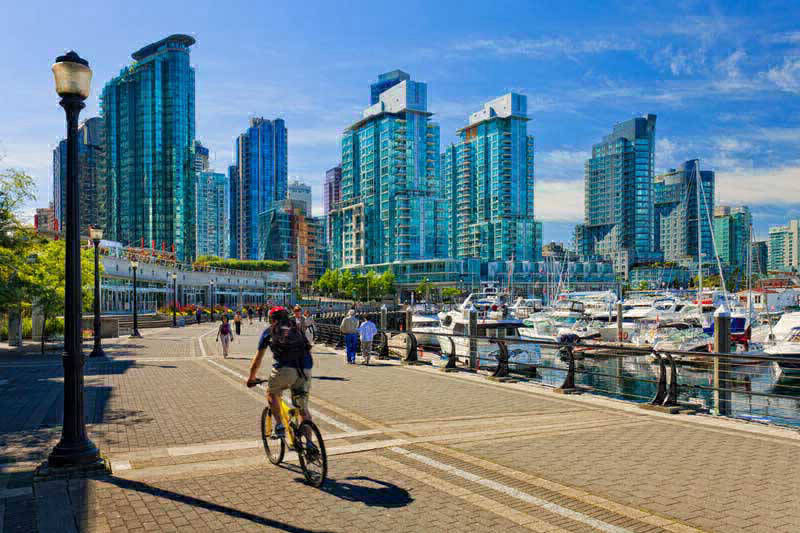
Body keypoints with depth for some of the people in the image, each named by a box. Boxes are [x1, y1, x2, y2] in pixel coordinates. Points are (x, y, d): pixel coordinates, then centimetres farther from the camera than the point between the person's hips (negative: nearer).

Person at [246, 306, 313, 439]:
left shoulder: (269, 331, 22)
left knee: (272, 393, 25)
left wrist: (251, 379, 40)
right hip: (305, 370, 3)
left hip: (284, 368, -2)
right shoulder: (298, 328, 28)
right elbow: (308, 350, 33)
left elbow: (257, 359, 27)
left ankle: (279, 427, 14)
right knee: (303, 408, 14)